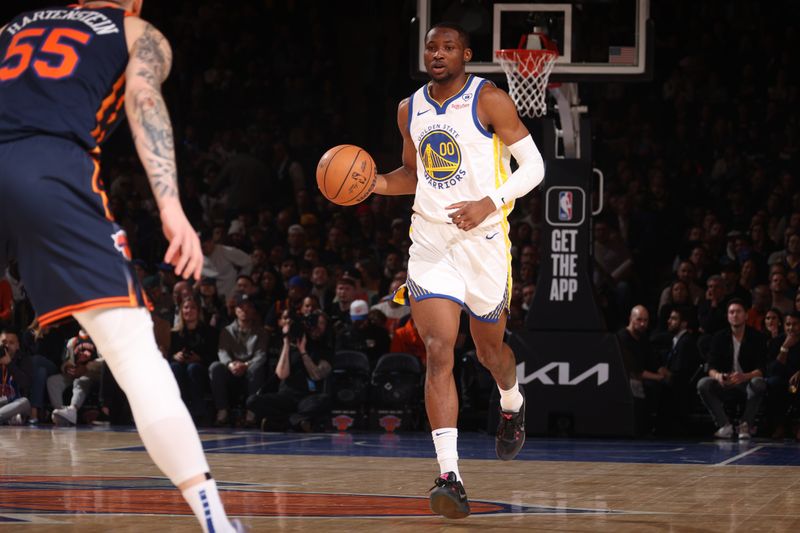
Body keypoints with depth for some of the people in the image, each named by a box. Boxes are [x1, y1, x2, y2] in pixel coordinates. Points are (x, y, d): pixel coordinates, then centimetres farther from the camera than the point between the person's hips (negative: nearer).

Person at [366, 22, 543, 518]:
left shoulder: (489, 100, -7)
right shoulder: (410, 109, 9)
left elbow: (534, 165, -8)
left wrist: (490, 203, -23)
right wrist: (373, 183, 3)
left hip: (484, 240, -3)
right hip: (430, 242, 3)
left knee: (490, 347, 16)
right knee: (438, 353, -13)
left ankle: (513, 406, 53)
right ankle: (450, 475, -20)